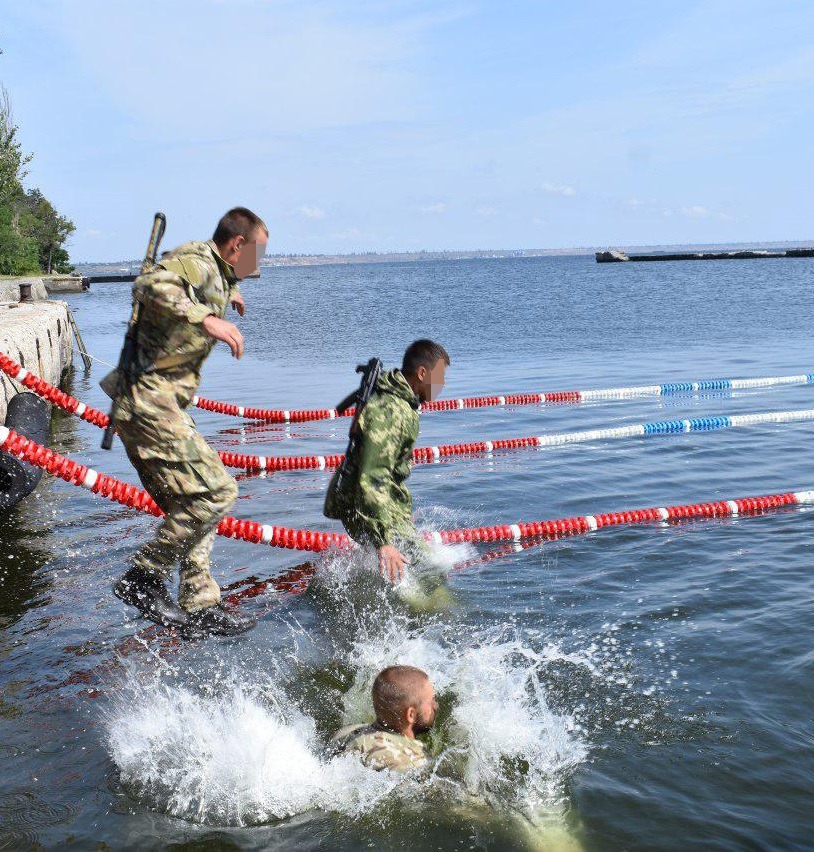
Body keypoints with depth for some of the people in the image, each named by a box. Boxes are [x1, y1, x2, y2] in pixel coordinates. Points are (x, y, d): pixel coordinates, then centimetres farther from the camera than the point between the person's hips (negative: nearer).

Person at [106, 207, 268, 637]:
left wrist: (228, 295, 55)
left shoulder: (216, 275, 19)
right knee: (215, 491, -15)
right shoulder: (197, 261, -12)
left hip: (156, 404, 11)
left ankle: (200, 606, 17)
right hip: (149, 403, -11)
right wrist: (206, 318, -39)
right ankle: (142, 578, -6)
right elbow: (149, 285, -33)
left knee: (193, 504, 13)